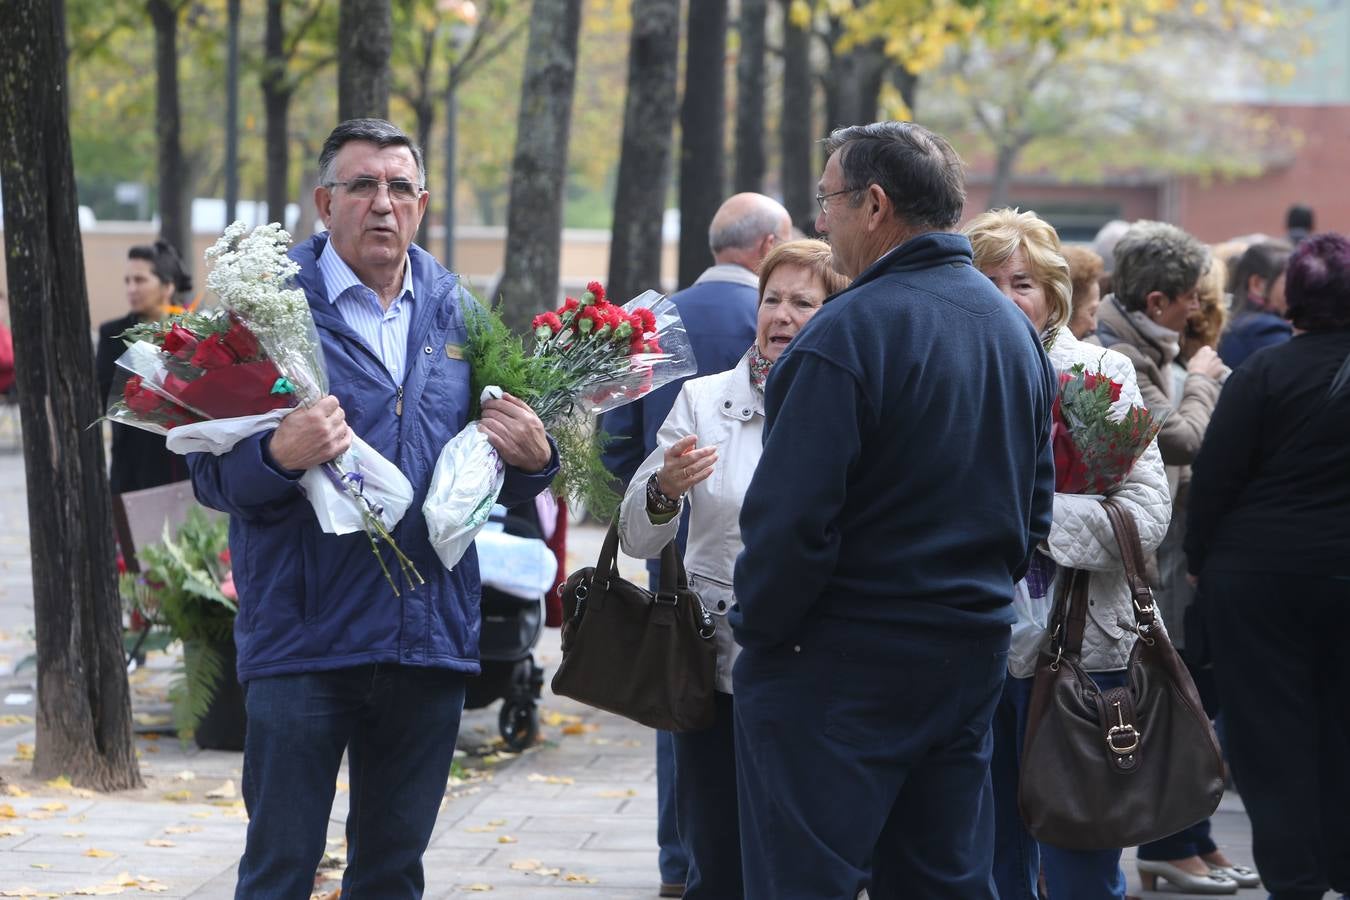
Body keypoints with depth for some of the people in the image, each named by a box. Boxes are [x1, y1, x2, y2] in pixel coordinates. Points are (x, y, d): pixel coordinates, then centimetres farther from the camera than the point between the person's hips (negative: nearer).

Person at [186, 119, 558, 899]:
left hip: (430, 634, 5)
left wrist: (530, 460, -3)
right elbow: (212, 474, -7)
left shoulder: (454, 311, 11)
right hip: (304, 633, -4)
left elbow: (494, 481, 19)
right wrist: (279, 456, -27)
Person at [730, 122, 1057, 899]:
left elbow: (791, 515, -20)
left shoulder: (849, 333, -17)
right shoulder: (1014, 329, 10)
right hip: (974, 652, 8)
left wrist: (758, 629, -7)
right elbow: (1036, 506, 17)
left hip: (842, 662, -8)